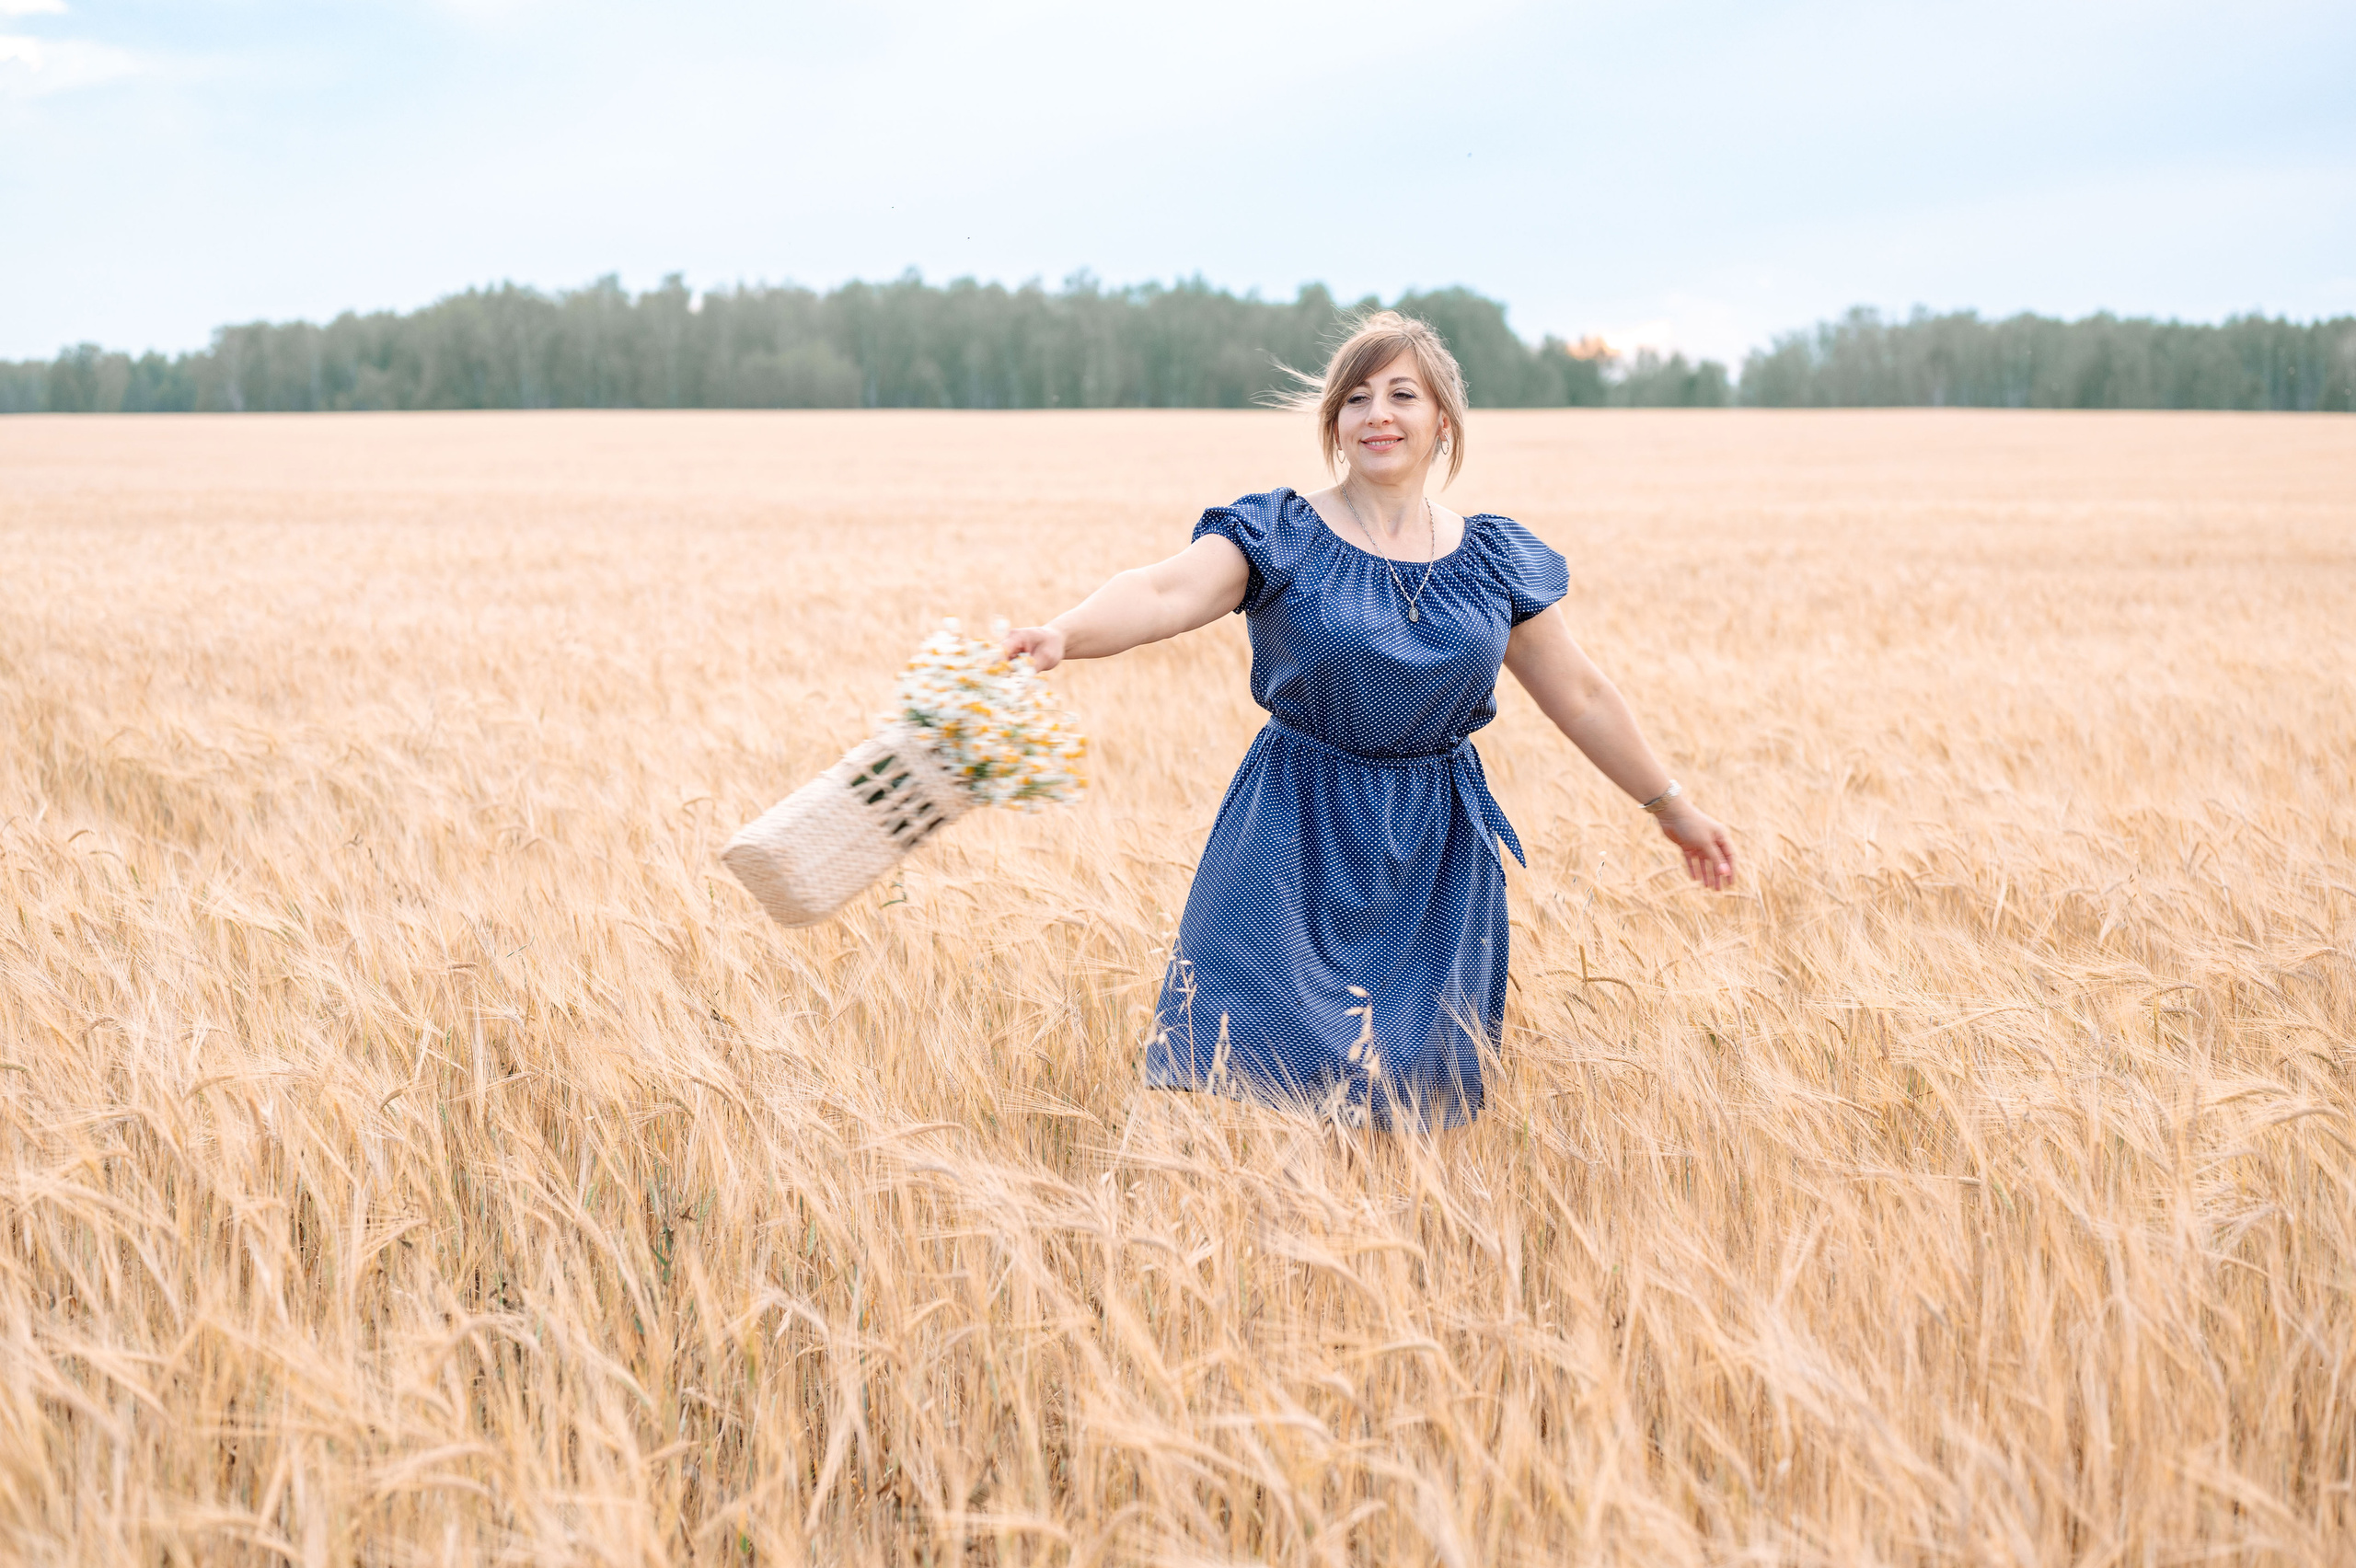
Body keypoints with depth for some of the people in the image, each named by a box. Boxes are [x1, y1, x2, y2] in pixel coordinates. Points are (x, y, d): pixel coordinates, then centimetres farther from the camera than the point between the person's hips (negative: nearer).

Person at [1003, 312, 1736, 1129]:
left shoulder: (1491, 559, 5)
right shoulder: (1282, 539, -5)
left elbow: (1580, 696, 14)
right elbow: (1167, 591, -22)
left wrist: (1672, 806, 18)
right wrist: (1065, 633, -42)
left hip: (1433, 853, 3)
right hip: (1298, 845, -2)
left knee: (1416, 1090, 3)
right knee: (1251, 1064, -9)